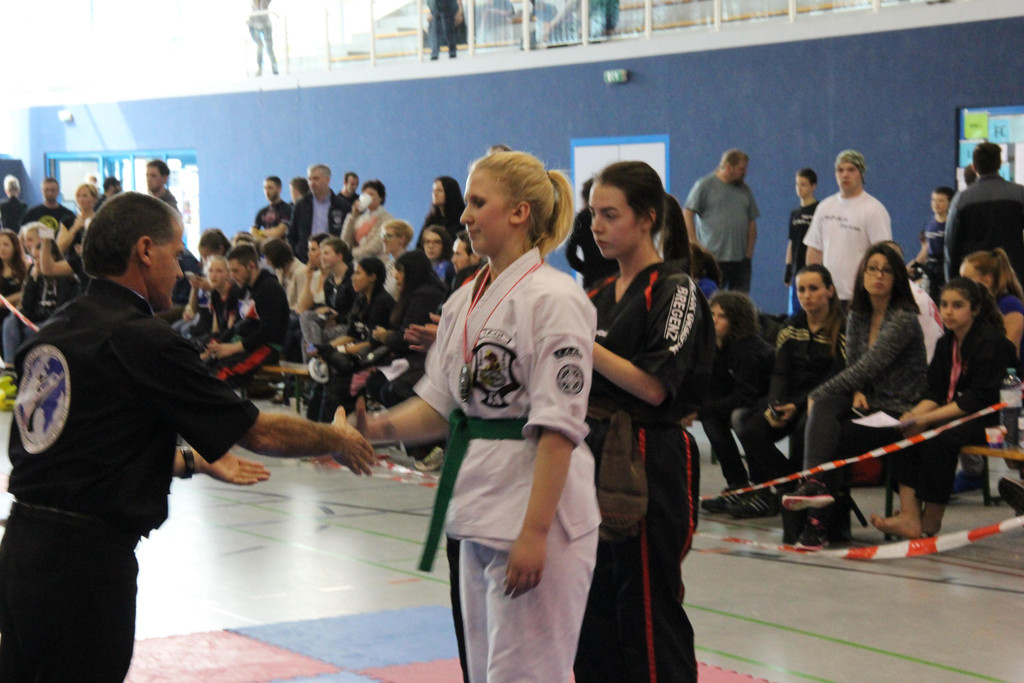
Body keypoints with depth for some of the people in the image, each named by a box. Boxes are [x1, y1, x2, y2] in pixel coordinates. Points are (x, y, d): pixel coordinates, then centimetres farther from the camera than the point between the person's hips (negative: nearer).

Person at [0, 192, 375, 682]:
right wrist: (337, 440, 10)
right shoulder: (141, 342, -14)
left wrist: (195, 462, 28)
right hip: (85, 562, -8)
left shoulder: (52, 333, 11)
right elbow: (259, 433, -7)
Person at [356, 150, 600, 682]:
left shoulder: (553, 300, -14)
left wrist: (534, 533, -21)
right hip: (481, 511, 9)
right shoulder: (465, 302, 13)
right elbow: (440, 405, 13)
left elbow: (558, 427, -18)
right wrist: (379, 427, -6)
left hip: (536, 512, -9)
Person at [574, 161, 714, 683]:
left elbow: (654, 386, -18)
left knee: (648, 611, -6)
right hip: (594, 459, 8)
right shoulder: (599, 296, 14)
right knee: (594, 610, 11)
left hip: (648, 464, -8)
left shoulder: (674, 291, -8)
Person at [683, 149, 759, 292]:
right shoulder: (705, 185, -1)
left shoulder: (744, 190, 15)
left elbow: (752, 222, 18)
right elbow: (687, 215, -5)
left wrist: (750, 250, 8)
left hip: (741, 259, 5)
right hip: (714, 258, -5)